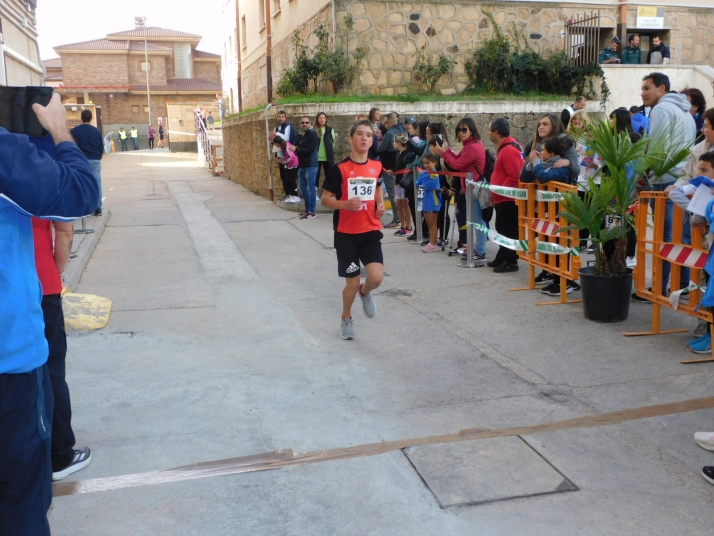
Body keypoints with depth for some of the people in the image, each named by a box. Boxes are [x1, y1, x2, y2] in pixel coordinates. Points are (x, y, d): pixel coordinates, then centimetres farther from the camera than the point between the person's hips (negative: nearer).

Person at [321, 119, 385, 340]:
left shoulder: (377, 167, 1)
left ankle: (365, 292, 23)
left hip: (371, 231, 3)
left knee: (377, 277, -14)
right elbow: (325, 199, -7)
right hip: (346, 233, -2)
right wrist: (345, 204, -25)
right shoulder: (340, 169, -11)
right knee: (352, 282, 4)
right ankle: (346, 318, 32)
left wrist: (381, 204, 3)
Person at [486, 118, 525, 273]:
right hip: (503, 199, 11)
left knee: (509, 231, -3)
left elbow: (514, 176, -27)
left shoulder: (508, 150, -19)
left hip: (508, 199, -11)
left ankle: (511, 262, 4)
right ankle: (502, 258, 28)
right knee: (502, 230, 18)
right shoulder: (505, 147, 14)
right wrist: (496, 194, 17)